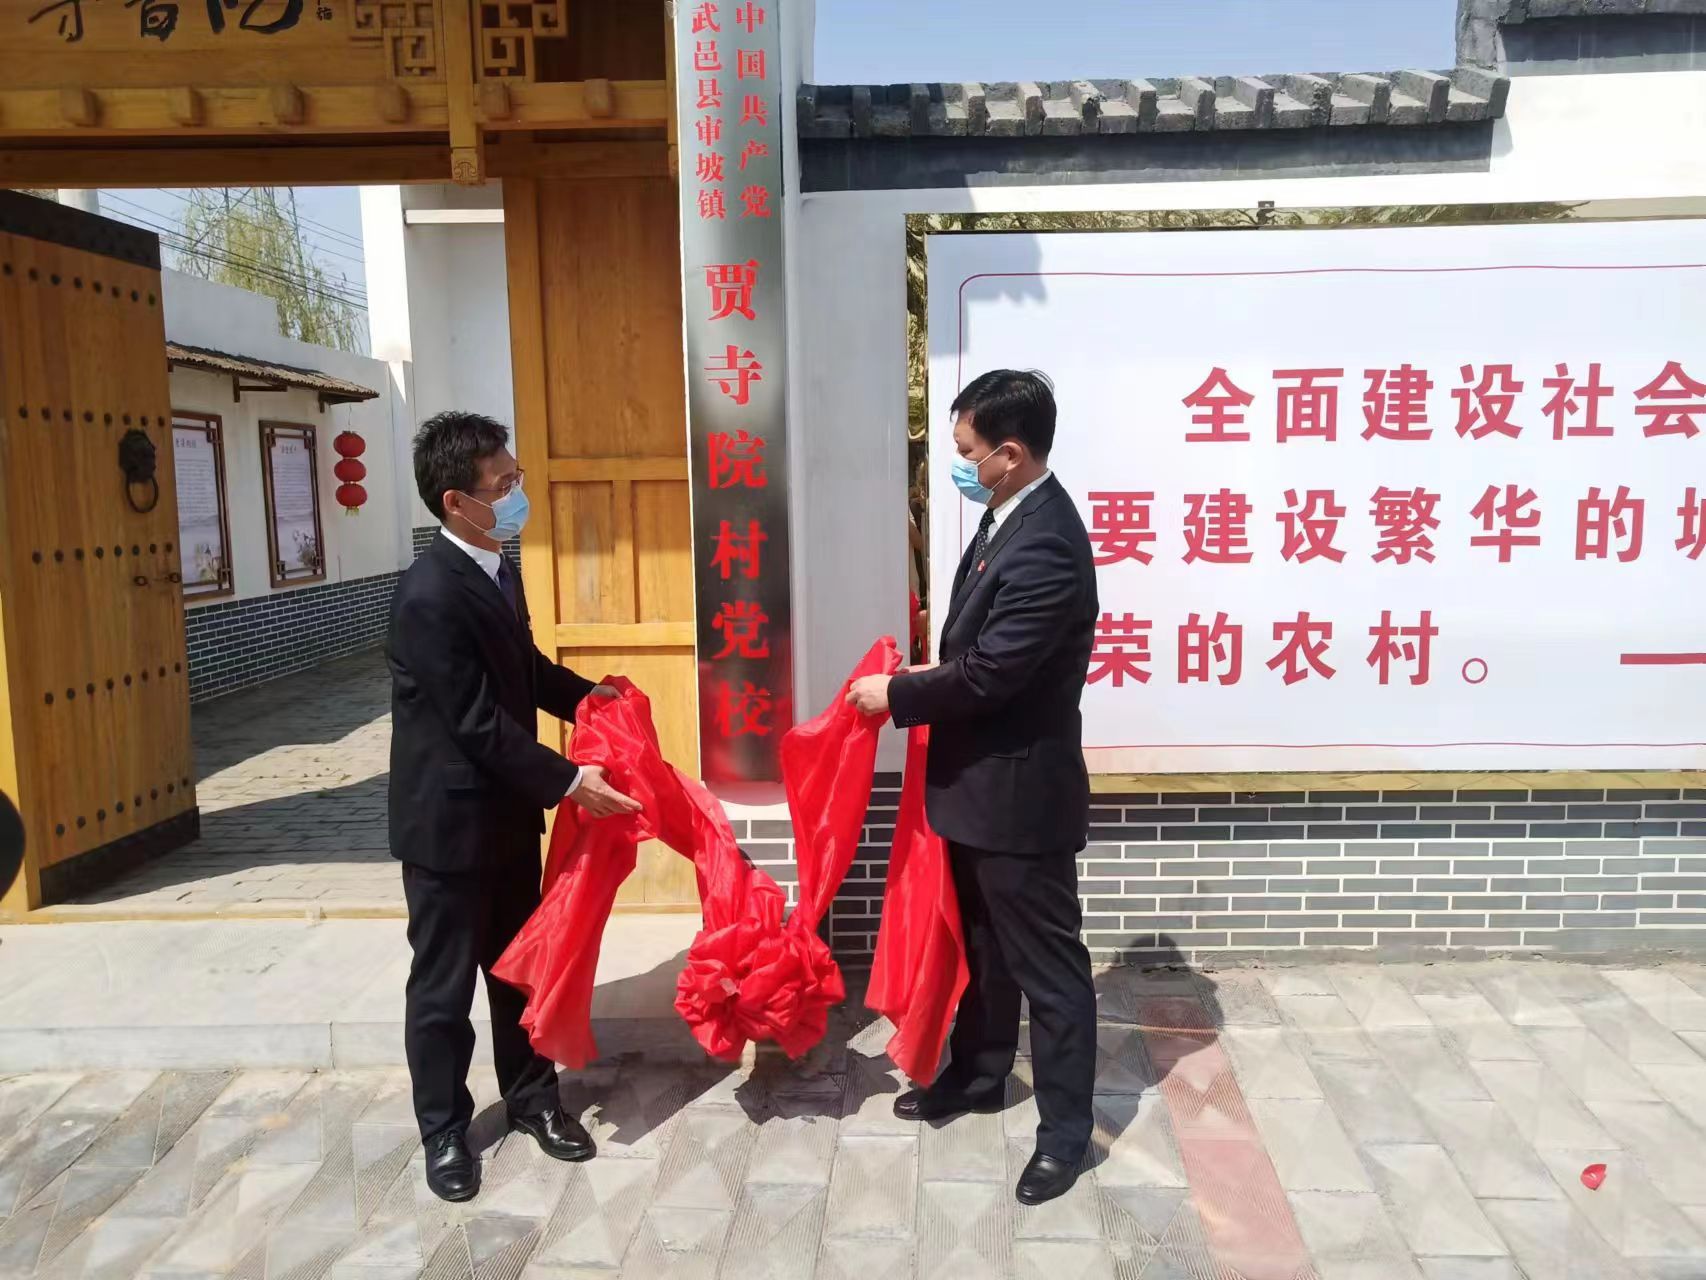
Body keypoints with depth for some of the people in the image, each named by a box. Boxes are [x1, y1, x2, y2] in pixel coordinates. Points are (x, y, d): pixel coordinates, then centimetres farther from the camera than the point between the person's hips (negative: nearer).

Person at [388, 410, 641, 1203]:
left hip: (508, 810, 8)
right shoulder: (430, 594, -25)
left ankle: (532, 1098, 37)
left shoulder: (498, 569, 3)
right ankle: (444, 1129, 29)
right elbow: (478, 723, -25)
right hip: (449, 819, -8)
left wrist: (588, 698, 5)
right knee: (444, 982, 10)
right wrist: (567, 782, -23)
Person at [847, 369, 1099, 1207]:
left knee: (1046, 962, 7)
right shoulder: (1007, 516, 6)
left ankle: (1065, 1124, 25)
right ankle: (978, 1074, 43)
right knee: (982, 942, 24)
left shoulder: (1046, 548, -27)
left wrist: (895, 695, -12)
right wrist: (922, 684, 2)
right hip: (980, 781, 10)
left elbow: (986, 674, -25)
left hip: (1021, 791, -10)